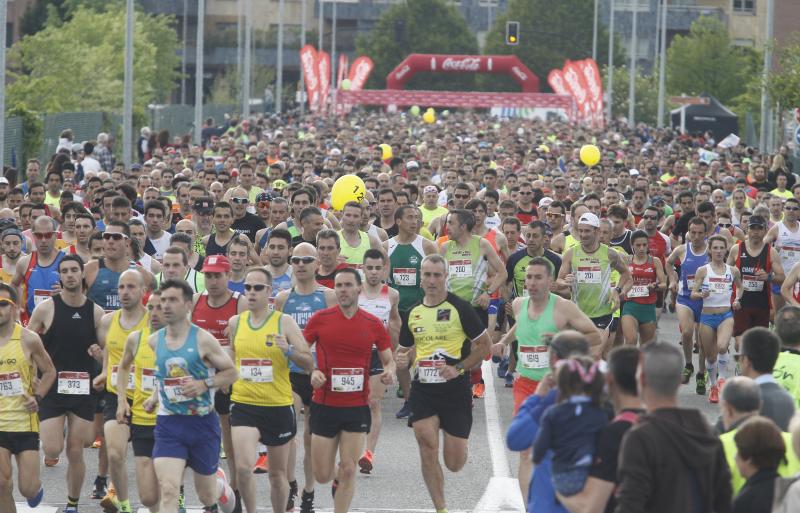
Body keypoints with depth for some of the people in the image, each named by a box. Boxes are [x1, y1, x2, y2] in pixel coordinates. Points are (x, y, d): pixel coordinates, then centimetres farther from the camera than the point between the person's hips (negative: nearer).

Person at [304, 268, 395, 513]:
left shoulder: (374, 324, 1)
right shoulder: (320, 319, -3)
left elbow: (388, 359, 11)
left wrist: (389, 372, -12)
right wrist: (312, 372, -12)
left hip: (358, 407, 0)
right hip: (324, 405, 0)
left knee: (348, 470, -5)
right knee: (322, 474, 5)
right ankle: (337, 478, 41)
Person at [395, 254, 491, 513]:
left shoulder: (460, 308, -7)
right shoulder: (413, 313, 7)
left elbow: (484, 344, -3)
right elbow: (405, 348, 20)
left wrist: (459, 368, -14)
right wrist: (403, 359, -4)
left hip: (455, 390, -3)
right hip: (423, 390, 3)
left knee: (454, 464, 1)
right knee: (428, 451, -9)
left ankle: (459, 443, 39)